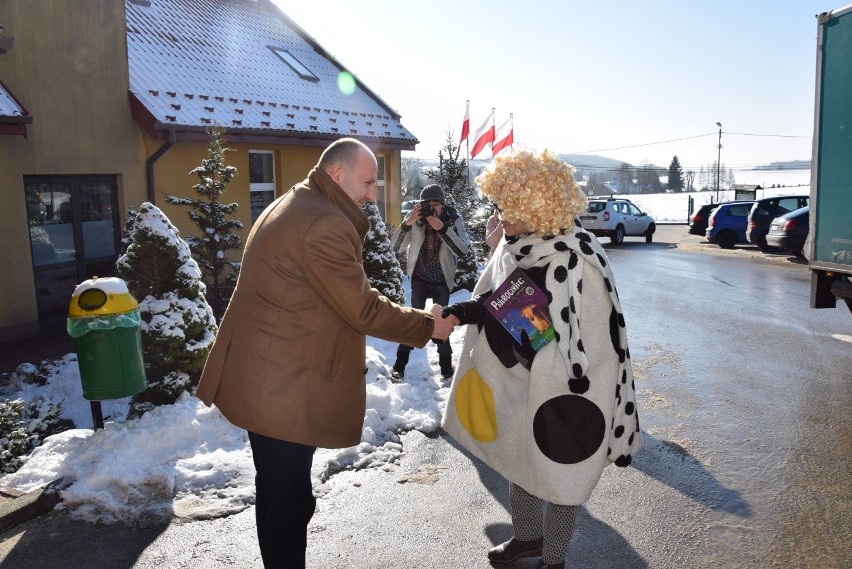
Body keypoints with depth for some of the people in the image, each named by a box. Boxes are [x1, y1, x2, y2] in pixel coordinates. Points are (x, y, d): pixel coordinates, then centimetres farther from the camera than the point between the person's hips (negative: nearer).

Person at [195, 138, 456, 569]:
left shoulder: (291, 207, 14)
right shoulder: (325, 224, -21)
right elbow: (362, 309, -18)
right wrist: (426, 325, -6)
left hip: (265, 380, 11)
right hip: (284, 389, -11)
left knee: (277, 491, 22)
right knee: (290, 499, 3)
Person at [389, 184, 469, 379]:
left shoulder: (454, 219, -11)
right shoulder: (415, 218, -9)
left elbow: (462, 250, -23)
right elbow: (396, 247, -15)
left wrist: (443, 228, -35)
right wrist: (407, 223, -31)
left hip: (442, 281, 0)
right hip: (419, 278, 0)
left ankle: (446, 365, 23)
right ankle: (400, 363, 10)